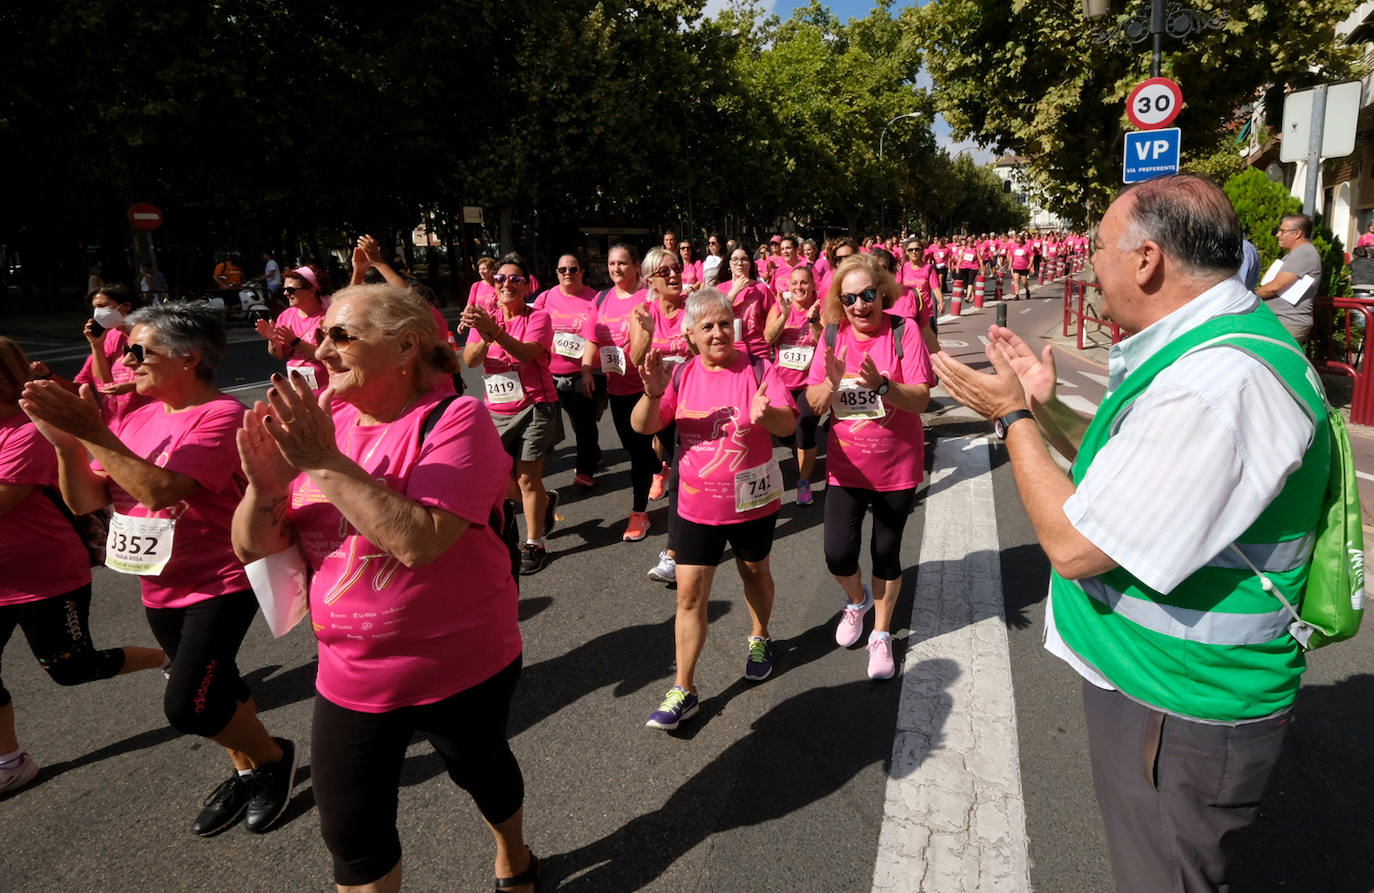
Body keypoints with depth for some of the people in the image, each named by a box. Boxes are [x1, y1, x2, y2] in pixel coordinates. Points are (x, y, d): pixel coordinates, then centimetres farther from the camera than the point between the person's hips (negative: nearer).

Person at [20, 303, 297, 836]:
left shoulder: (221, 414, -19)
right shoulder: (136, 419, 3)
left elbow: (160, 490, -31)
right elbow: (85, 501, -1)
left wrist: (94, 434, -30)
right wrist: (66, 442, -16)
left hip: (220, 583, -8)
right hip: (161, 587, 8)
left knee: (187, 706, -11)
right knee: (216, 690, 20)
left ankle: (274, 756, 15)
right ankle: (247, 772, 40)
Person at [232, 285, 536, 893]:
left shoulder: (454, 421, -19)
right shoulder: (320, 424, -2)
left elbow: (419, 540, -33)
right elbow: (250, 547, -1)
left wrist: (324, 462, -31)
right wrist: (265, 485, -21)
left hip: (460, 669, -4)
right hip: (350, 676, 4)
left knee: (480, 770, 23)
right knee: (352, 840, 12)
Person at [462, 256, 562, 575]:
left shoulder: (537, 318, -8)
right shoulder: (486, 319, 6)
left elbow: (527, 353, -28)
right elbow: (469, 360, -10)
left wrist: (495, 331, -42)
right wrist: (485, 338, -31)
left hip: (534, 407, -5)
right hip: (497, 410, 5)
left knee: (527, 478, -2)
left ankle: (534, 543, 15)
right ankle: (545, 502, 39)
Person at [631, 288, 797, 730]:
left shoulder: (756, 369, -9)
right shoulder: (682, 374, -4)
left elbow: (789, 425, -17)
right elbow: (642, 426, -10)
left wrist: (767, 414, -40)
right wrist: (653, 394, -31)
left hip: (752, 499, -1)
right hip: (698, 504, 1)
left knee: (754, 571, 22)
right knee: (689, 593, 1)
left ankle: (760, 638, 51)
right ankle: (683, 689, 13)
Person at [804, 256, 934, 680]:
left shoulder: (903, 331, -10)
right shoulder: (833, 335, -2)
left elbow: (920, 400, -17)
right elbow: (814, 405, -4)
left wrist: (881, 384, -34)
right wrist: (832, 381, -24)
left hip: (897, 467, -2)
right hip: (846, 466, 2)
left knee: (886, 554, 10)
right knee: (838, 556, -3)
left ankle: (881, 635, 33)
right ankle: (857, 599, 33)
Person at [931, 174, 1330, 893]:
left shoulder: (1221, 382, -31)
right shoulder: (1206, 348, 4)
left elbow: (1074, 546, -29)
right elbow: (1126, 469, 13)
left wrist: (1012, 418, -17)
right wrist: (1043, 407, 6)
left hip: (1178, 717, -10)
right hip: (1149, 677, 10)